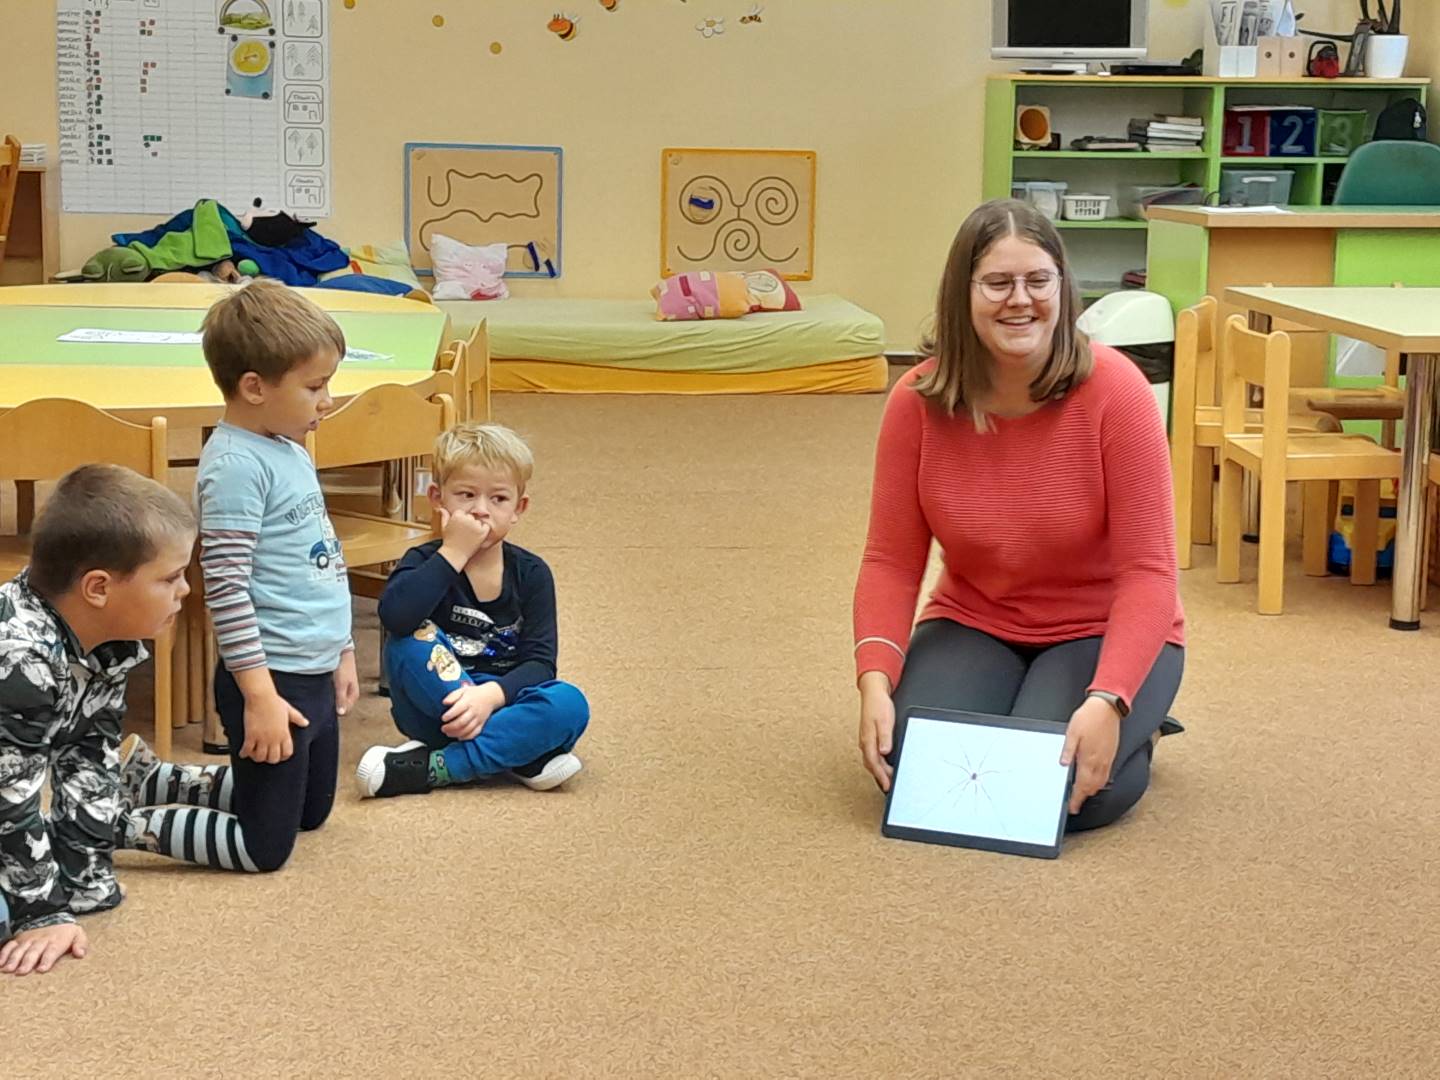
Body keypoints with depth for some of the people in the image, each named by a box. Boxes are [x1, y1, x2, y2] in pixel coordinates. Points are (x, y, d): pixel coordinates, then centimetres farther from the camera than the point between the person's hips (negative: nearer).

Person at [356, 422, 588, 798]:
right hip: (433, 708, -1)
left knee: (569, 704, -28)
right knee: (411, 640, -28)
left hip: (503, 702, 1)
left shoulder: (531, 573, -1)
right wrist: (453, 554, -26)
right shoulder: (425, 562, -6)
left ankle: (430, 768, -28)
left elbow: (540, 662, -10)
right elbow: (395, 617, -29)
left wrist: (491, 695, -29)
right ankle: (522, 757, -28)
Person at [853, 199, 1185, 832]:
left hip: (1103, 633, -2)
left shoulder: (1114, 390, -22)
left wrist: (1106, 703, -35)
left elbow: (1146, 570, -22)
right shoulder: (917, 401, -13)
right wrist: (875, 682, -27)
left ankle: (1133, 732, 11)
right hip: (974, 626, 3)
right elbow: (892, 560, -10)